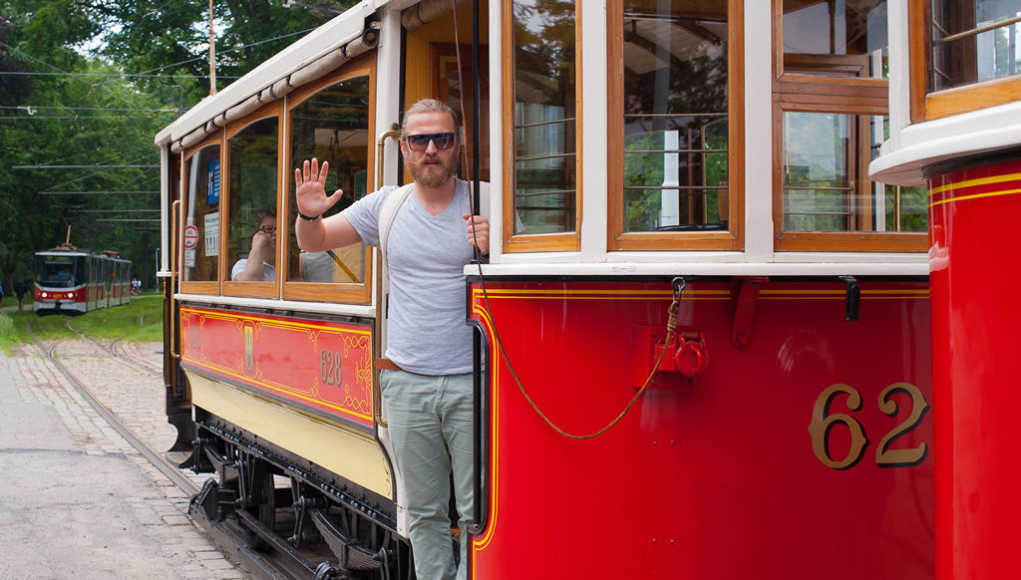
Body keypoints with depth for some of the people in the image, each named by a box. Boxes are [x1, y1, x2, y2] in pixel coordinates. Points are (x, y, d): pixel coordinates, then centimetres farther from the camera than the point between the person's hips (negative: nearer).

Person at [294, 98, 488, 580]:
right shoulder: (387, 205, 7)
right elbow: (314, 242, 16)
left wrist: (492, 253, -18)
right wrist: (308, 215, -6)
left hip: (473, 381, -2)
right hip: (406, 382, 3)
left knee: (479, 513, -3)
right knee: (424, 512, 10)